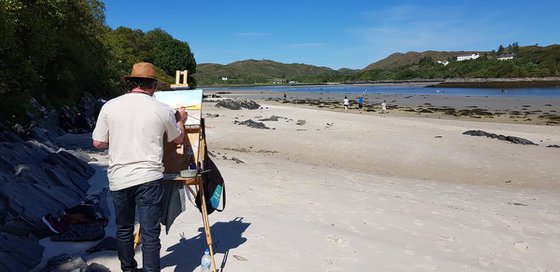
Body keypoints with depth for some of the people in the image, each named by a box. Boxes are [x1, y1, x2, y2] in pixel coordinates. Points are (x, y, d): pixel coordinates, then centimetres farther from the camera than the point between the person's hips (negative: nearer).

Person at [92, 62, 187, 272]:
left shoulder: (110, 106, 0)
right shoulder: (162, 110, -3)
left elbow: (98, 142, 6)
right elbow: (178, 139, 13)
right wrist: (181, 120, 31)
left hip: (118, 178, 3)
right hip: (148, 178, -3)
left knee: (123, 229, 20)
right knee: (150, 233, 3)